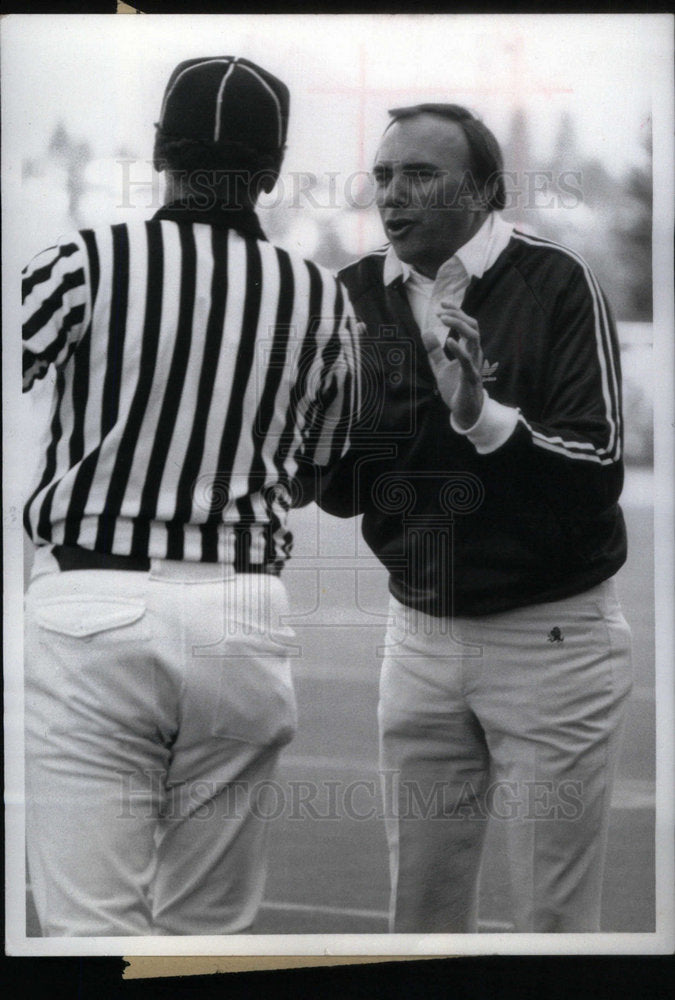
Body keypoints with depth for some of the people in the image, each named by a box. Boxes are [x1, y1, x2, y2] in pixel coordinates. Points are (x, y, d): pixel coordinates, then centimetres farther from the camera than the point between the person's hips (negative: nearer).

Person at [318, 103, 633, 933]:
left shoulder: (554, 283, -12)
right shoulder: (361, 296, 2)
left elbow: (599, 471, -19)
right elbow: (340, 491, 6)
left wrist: (481, 413, -32)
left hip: (549, 636, -5)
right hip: (420, 636, 5)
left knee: (553, 918, 1)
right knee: (420, 908, 12)